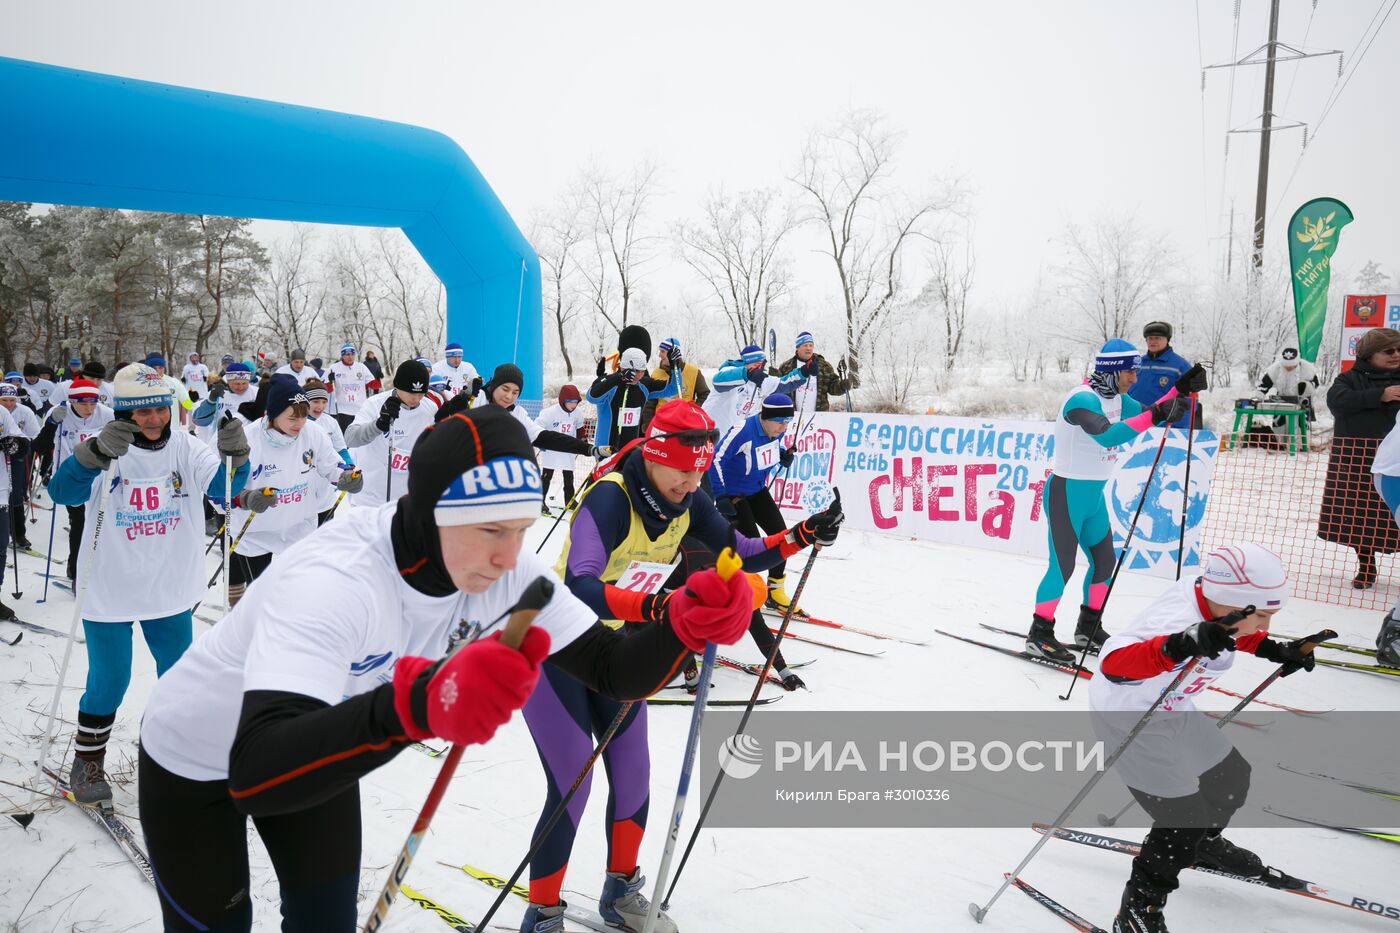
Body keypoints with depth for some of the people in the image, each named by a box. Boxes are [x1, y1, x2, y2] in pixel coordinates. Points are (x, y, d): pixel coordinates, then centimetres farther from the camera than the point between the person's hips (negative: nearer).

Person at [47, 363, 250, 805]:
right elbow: (62, 492, -27)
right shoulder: (108, 449, -13)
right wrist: (96, 452, -45)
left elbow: (222, 486, -16)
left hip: (171, 587, 3)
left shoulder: (184, 447, -5)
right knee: (108, 682, 6)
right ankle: (87, 763, 28)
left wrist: (235, 455, -37)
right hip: (111, 590, -3)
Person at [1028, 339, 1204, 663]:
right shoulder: (1082, 399, -22)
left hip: (1094, 495, 10)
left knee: (1105, 561, 15)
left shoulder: (1115, 398, 8)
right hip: (1066, 493, -10)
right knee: (1062, 567, -4)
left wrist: (1181, 389, 5)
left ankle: (1089, 628, 29)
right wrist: (1156, 414, -41)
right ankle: (1039, 634, 9)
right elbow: (1108, 435, -37)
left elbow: (1146, 417, 17)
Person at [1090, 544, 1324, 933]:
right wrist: (1180, 646, -67)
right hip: (1128, 719, -9)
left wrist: (1273, 650, -1)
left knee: (1231, 773, 21)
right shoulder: (1177, 622, -39)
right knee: (1183, 817, -9)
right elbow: (1114, 663, -54)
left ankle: (1204, 844, 53)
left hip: (1171, 709, 9)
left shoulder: (1212, 595, -15)